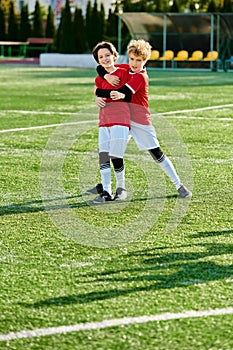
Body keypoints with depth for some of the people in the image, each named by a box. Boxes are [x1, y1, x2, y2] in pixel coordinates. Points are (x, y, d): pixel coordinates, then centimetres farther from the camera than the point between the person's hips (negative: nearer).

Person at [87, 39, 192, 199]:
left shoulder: (140, 77, -17)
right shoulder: (125, 69, 5)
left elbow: (122, 93, -27)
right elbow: (101, 67, 9)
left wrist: (98, 92, -16)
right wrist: (106, 75, -15)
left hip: (140, 120, -7)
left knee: (157, 153, -6)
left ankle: (179, 185, -1)